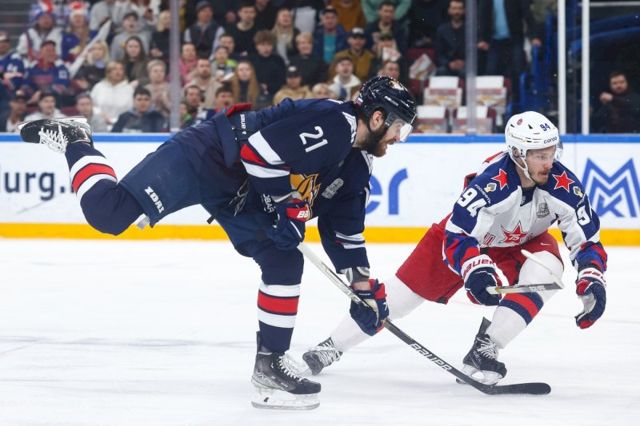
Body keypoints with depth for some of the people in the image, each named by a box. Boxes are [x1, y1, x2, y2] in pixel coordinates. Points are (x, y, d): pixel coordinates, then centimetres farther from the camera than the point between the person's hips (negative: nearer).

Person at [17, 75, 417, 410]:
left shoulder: (357, 164, 8)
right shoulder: (328, 123, -23)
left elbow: (345, 227, 17)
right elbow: (259, 149, -29)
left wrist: (363, 284, 13)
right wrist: (285, 205, -19)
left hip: (241, 195, 9)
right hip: (205, 156, -9)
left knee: (285, 264, 0)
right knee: (109, 213, -20)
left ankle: (269, 365, 7)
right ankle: (74, 142, 7)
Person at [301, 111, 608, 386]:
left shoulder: (563, 185, -27)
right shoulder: (491, 183, -39)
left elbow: (587, 241, -18)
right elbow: (457, 237, -39)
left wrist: (592, 281, -33)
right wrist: (476, 270, -56)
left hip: (523, 242, 3)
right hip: (468, 232, -3)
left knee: (546, 266, -28)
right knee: (406, 290, -4)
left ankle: (485, 350, -25)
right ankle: (332, 346, 11)